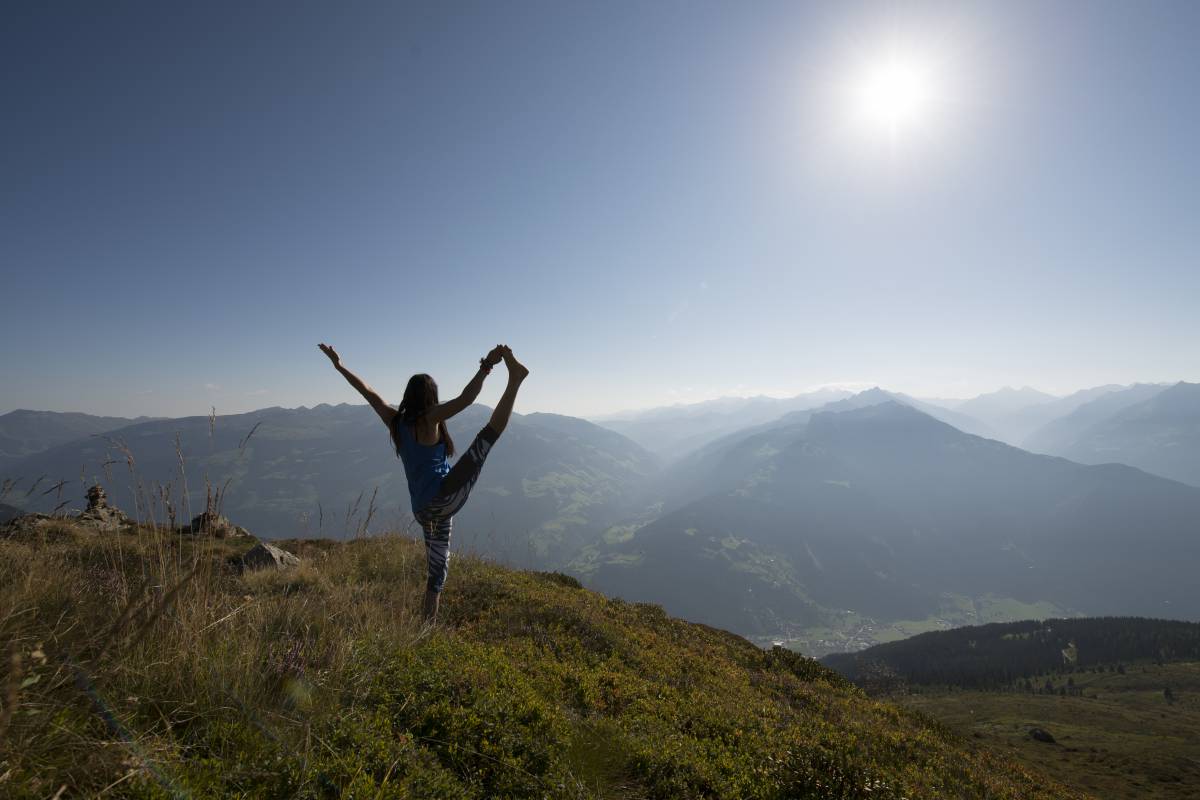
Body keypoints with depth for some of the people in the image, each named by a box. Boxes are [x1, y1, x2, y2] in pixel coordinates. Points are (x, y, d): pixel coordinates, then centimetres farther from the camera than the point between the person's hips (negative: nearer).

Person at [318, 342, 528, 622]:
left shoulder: (396, 420, 12)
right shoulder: (429, 418, -5)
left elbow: (367, 391, 22)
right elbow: (465, 399, -20)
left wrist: (339, 365, 31)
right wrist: (486, 367, -24)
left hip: (424, 510, 8)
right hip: (445, 496, -8)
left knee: (437, 567, 21)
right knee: (489, 434, -17)